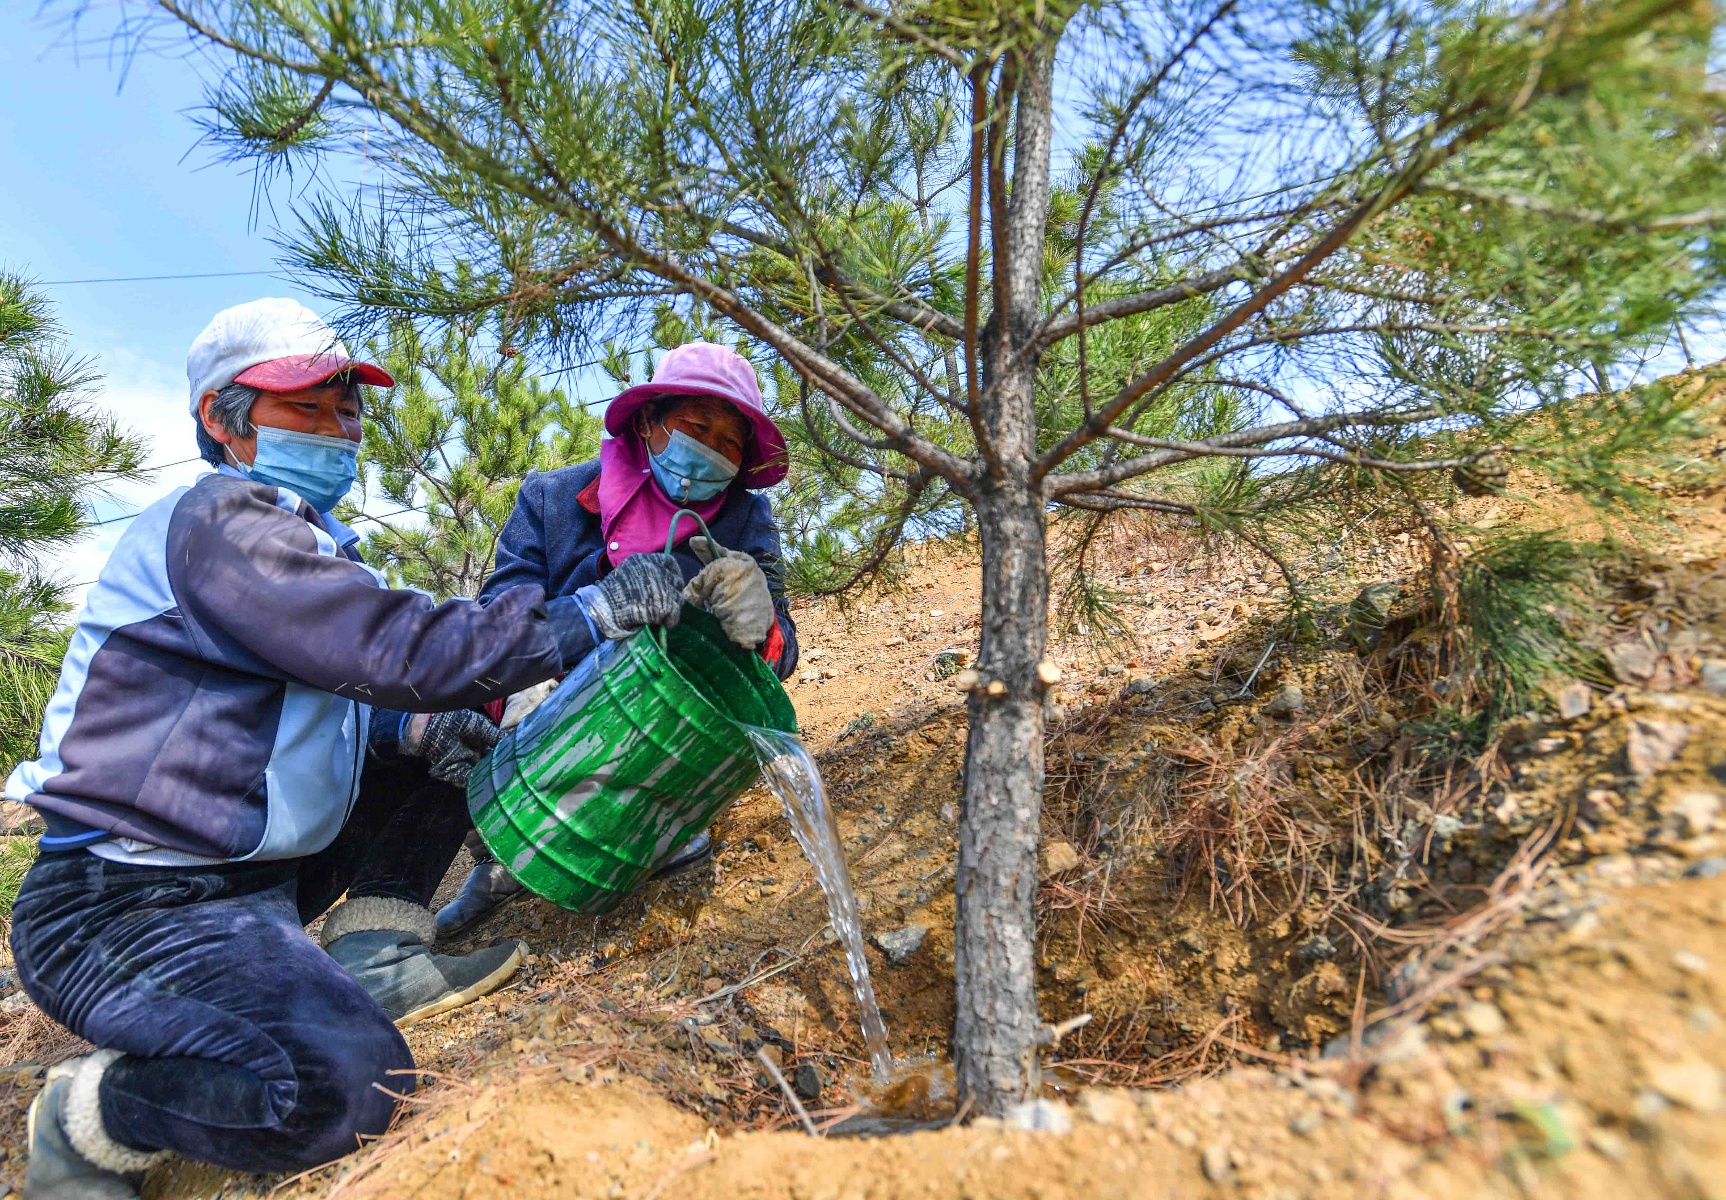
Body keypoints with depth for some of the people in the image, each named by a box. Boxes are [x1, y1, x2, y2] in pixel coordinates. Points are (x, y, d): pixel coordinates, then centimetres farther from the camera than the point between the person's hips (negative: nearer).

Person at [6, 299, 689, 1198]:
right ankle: (82, 1127, -1)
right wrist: (593, 611, -25)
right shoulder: (222, 520, -17)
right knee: (343, 1084, -31)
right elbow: (395, 650, -30)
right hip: (127, 904, -10)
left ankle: (371, 962, 3)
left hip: (247, 868, 10)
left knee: (440, 744, 8)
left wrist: (408, 726, -5)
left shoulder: (287, 533, 14)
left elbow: (314, 694, 15)